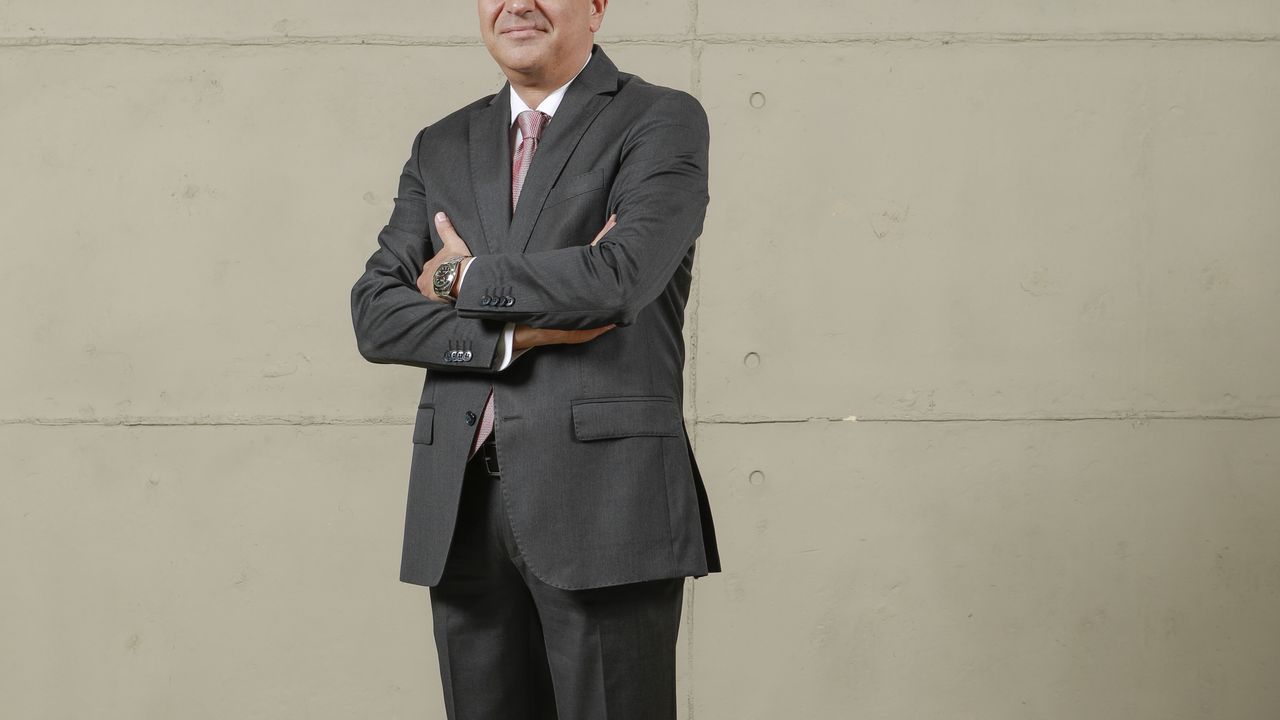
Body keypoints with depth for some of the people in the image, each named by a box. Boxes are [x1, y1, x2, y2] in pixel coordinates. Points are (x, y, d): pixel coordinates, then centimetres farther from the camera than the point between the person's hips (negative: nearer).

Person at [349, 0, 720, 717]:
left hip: (604, 503, -5)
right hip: (461, 510, 5)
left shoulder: (664, 120, 1)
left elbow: (620, 277, -15)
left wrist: (462, 279, -1)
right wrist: (514, 335, -9)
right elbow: (376, 312, 7)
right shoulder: (443, 147, 16)